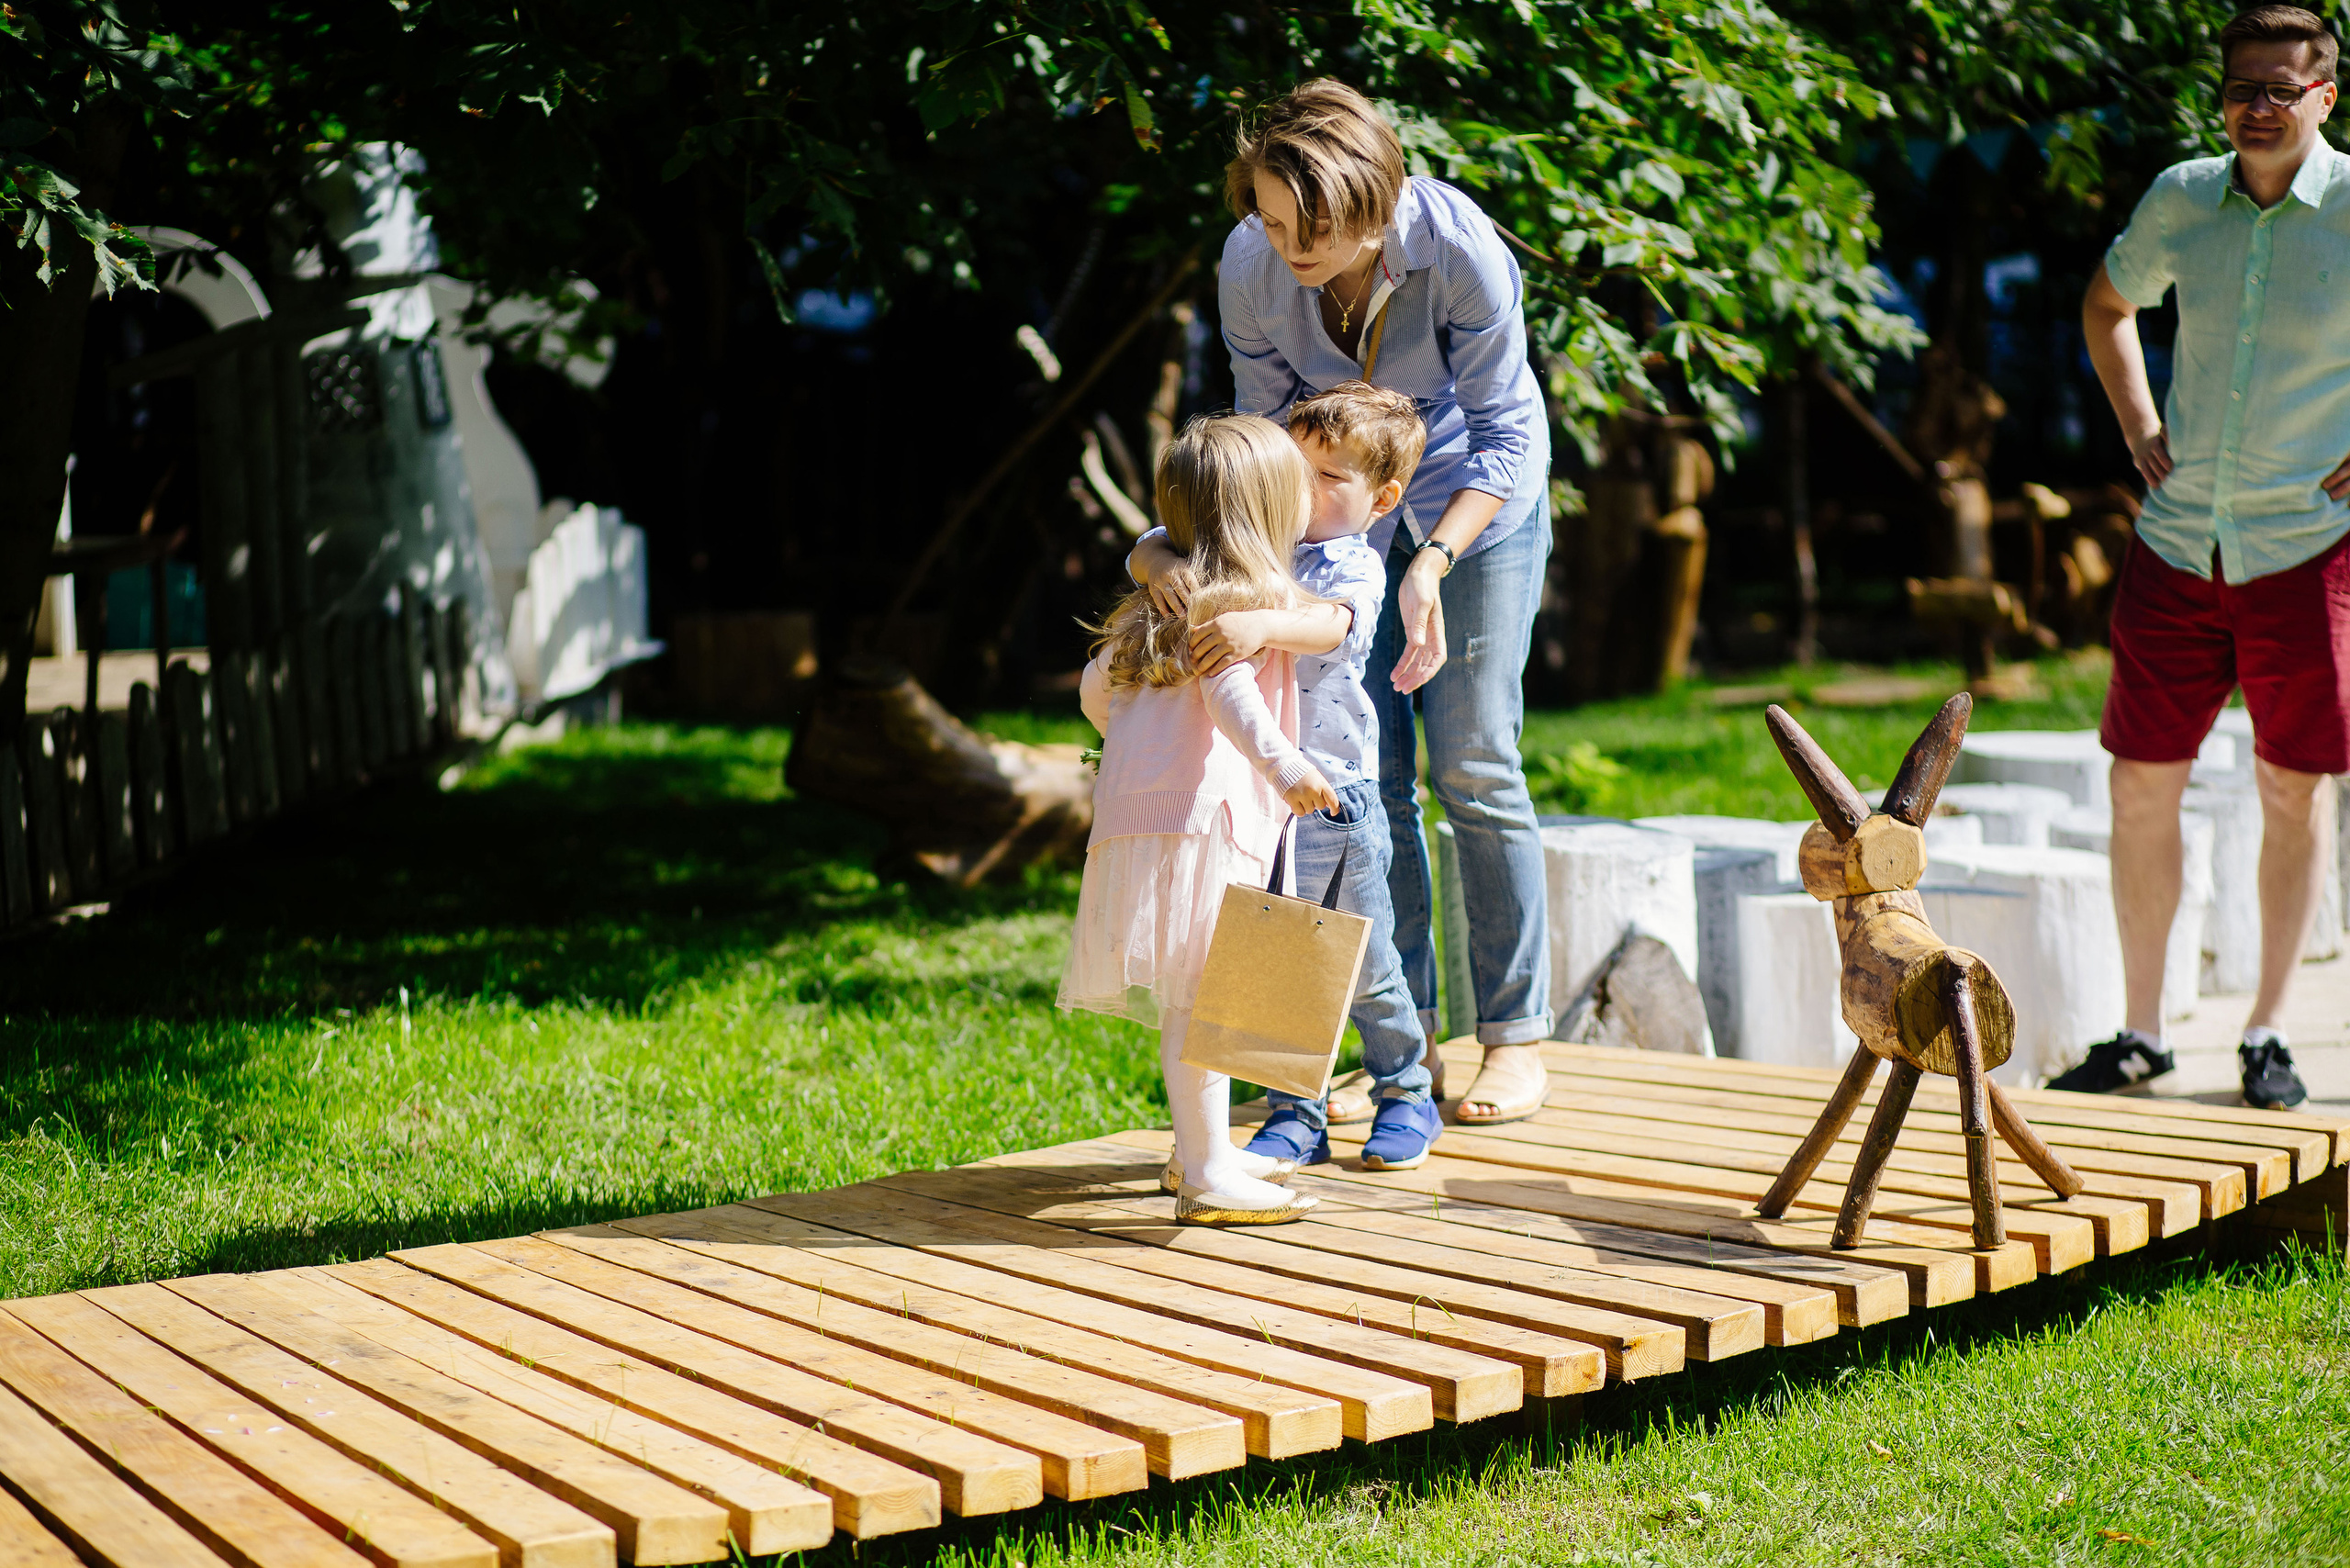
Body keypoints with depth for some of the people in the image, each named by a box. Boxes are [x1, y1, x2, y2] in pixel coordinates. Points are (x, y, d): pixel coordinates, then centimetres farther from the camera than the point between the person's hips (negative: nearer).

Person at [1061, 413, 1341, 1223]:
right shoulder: (1254, 597, -5)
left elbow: (1096, 688, 25)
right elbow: (1228, 686, -23)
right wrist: (1281, 761, -37)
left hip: (1138, 806, 9)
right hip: (1200, 811, -9)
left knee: (1190, 995, 19)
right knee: (1196, 997, -9)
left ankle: (1205, 1149, 31)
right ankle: (1208, 1179, -8)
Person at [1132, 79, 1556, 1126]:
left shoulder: (1459, 250, -30)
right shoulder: (1249, 268, -20)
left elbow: (1505, 433, -21)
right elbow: (1269, 425, -4)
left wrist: (1433, 561, -33)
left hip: (1476, 499, -3)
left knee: (1472, 765, -8)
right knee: (1367, 770, -2)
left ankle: (1515, 1039, 3)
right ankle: (1405, 1037, 8)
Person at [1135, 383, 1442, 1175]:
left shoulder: (1355, 569, -10)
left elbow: (1329, 626, -32)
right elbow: (1154, 541, -3)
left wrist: (1260, 625, -50)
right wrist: (1166, 565, -26)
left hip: (1334, 792, -4)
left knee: (1364, 964, 9)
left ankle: (1405, 1095, 29)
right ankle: (1296, 1115, 20)